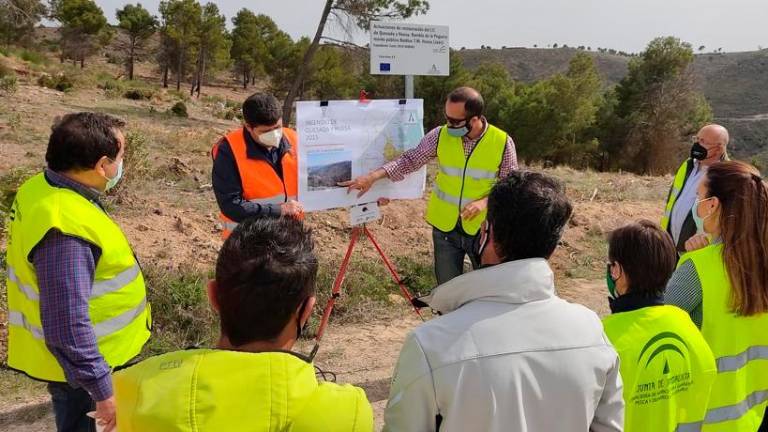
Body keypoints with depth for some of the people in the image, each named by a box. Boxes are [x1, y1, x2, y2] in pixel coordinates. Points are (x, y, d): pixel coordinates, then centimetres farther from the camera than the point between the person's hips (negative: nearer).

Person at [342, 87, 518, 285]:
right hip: (445, 228, 2)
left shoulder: (502, 142, -12)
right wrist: (373, 176, -15)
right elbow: (410, 160, -4)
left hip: (482, 230, -1)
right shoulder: (440, 135, -8)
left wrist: (485, 201, -22)